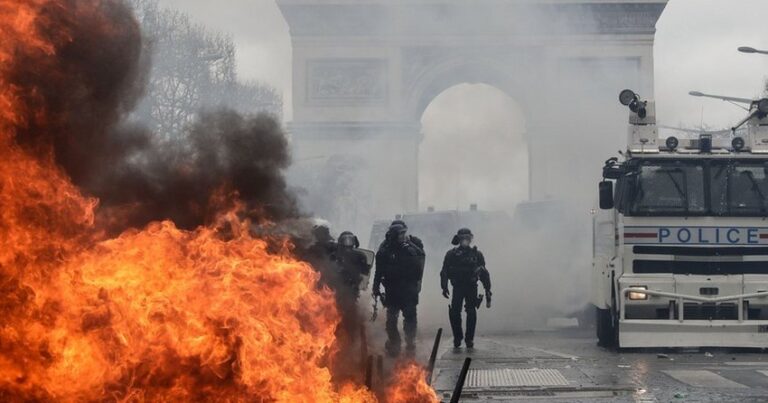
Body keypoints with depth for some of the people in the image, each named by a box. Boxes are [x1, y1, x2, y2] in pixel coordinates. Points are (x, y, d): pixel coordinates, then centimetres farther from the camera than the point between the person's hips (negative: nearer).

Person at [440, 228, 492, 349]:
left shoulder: (477, 254, 6)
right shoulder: (452, 254, 5)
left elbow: (484, 273, 8)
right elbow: (444, 272, 1)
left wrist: (488, 291, 4)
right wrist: (444, 287, -13)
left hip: (472, 288, 0)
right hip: (457, 287, 0)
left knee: (471, 313, -10)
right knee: (454, 312, -9)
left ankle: (469, 339, 1)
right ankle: (457, 339, 7)